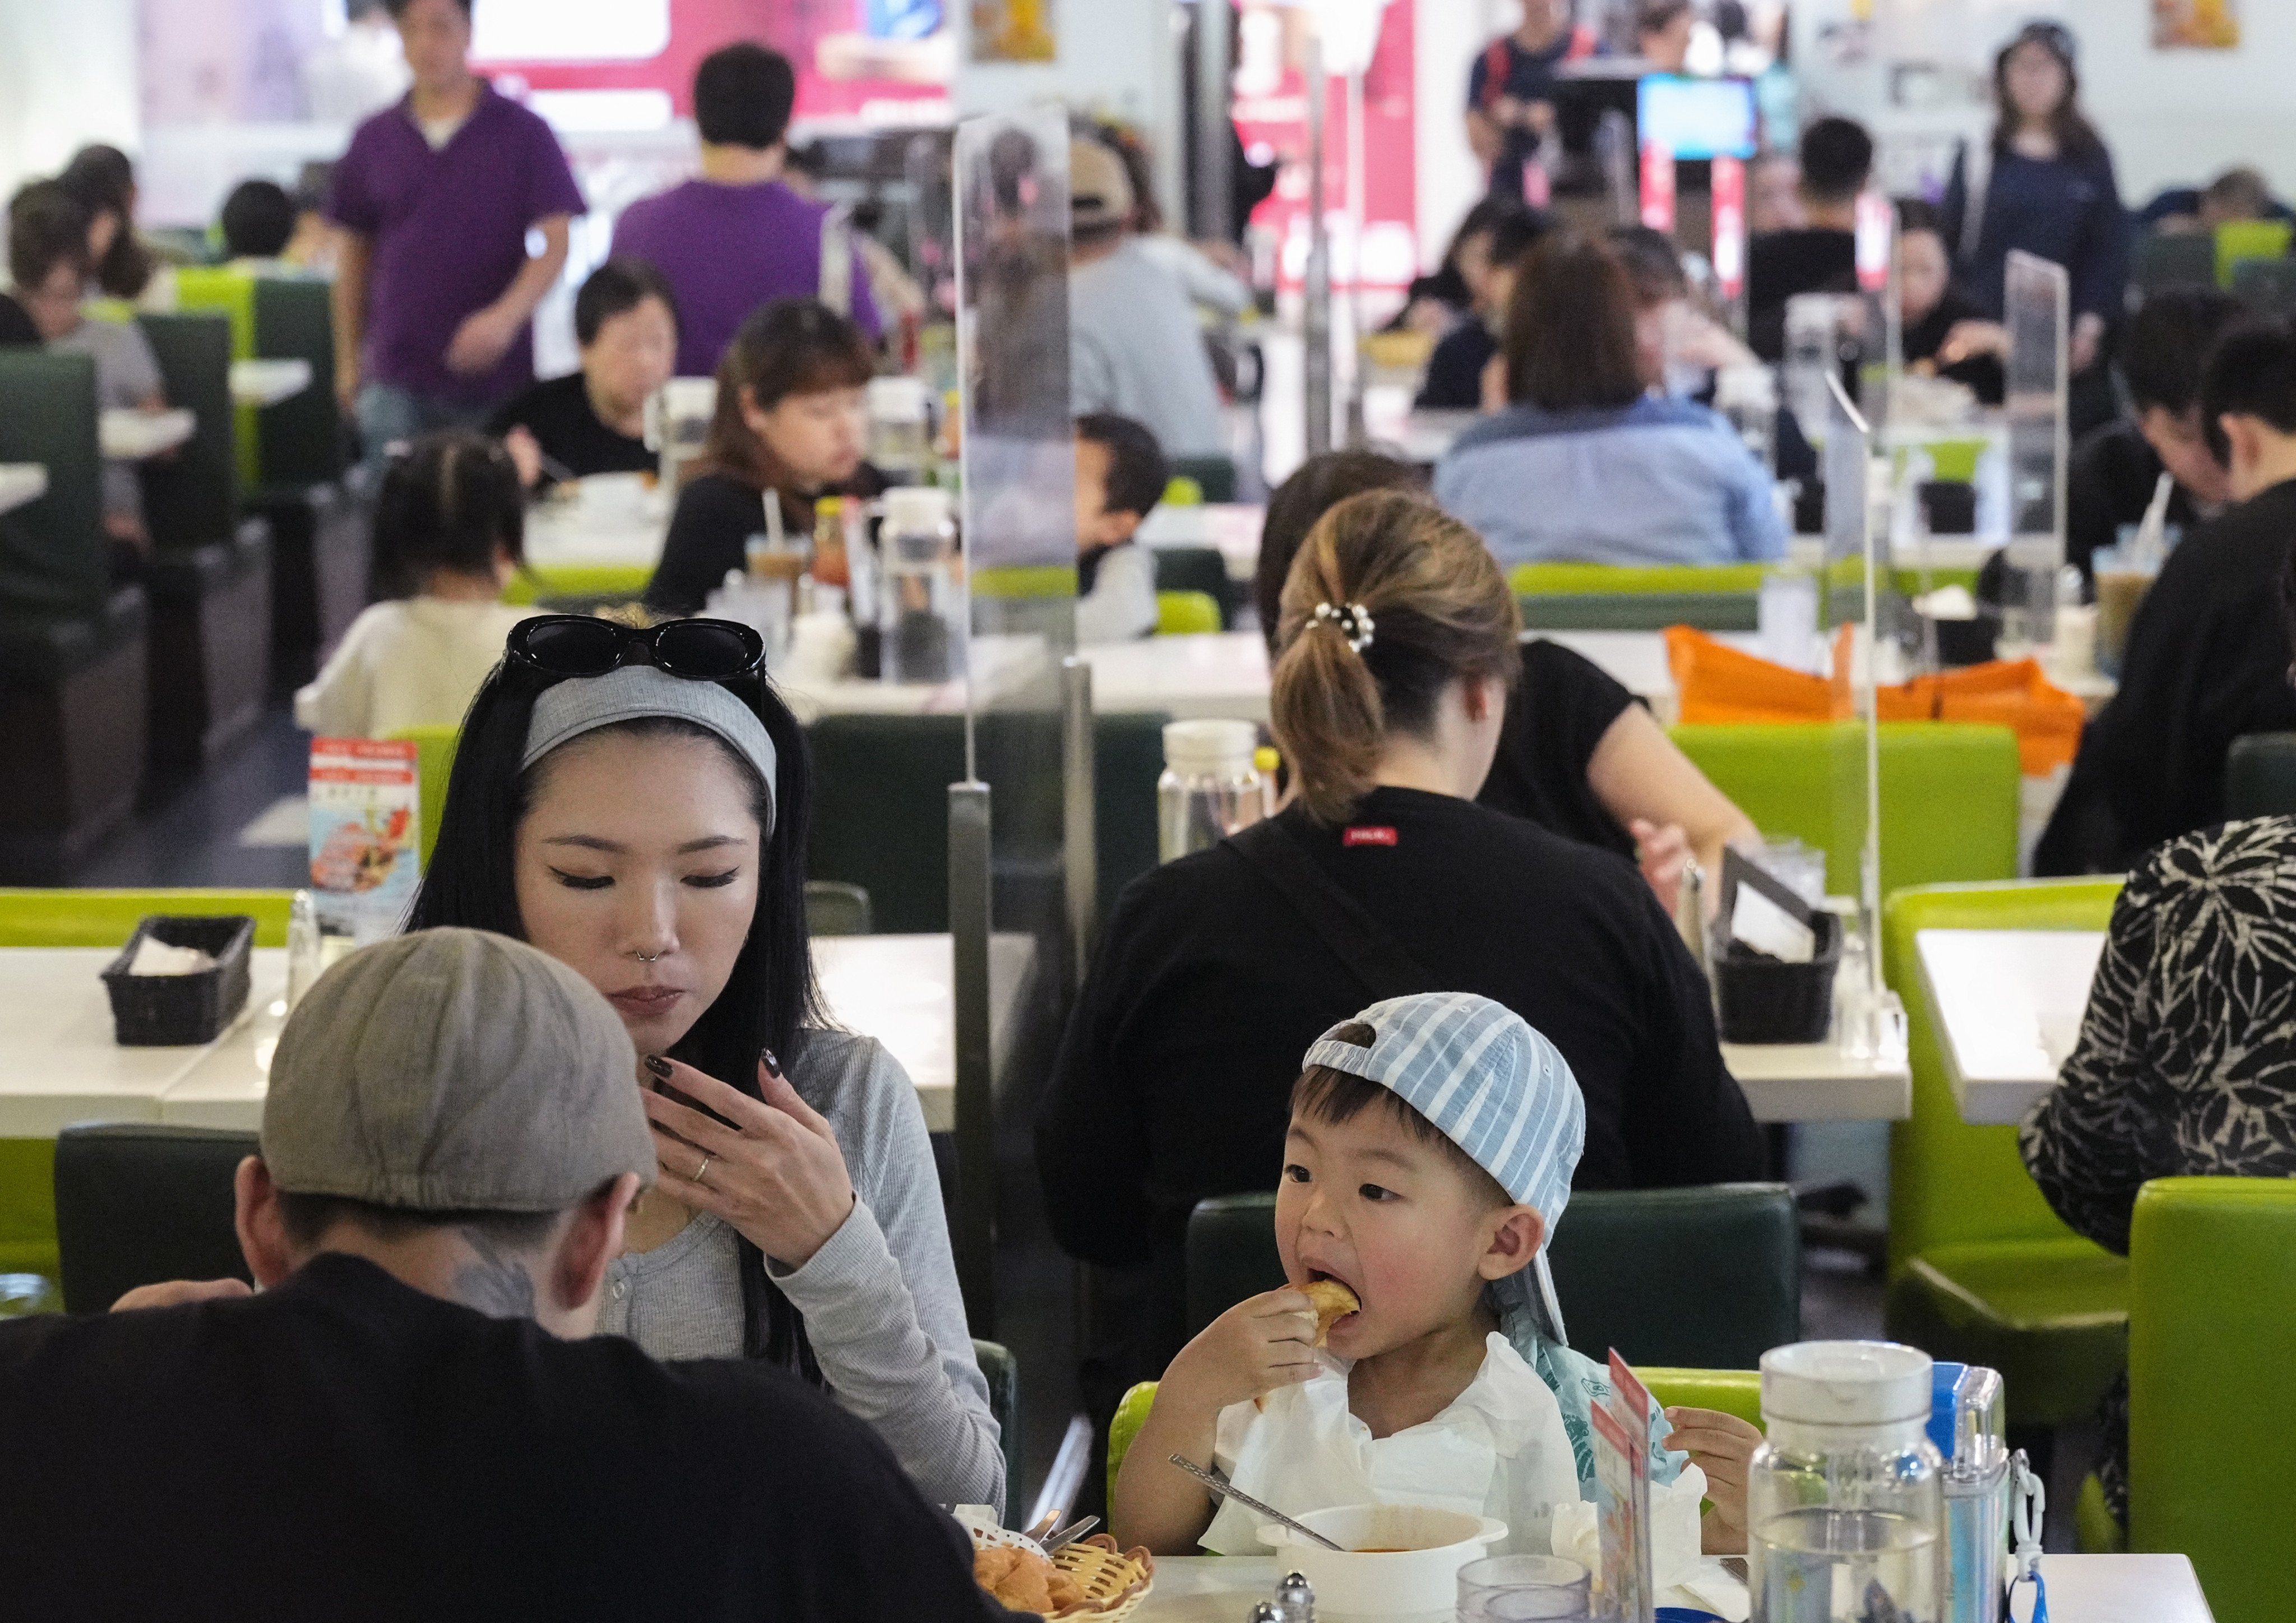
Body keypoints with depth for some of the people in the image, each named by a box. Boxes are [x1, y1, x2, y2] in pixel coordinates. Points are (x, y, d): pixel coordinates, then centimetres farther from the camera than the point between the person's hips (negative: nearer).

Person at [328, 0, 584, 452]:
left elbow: (556, 244, -6)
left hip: (494, 375, -2)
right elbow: (354, 254, 16)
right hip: (395, 380, 2)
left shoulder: (523, 132, 0)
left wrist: (506, 316, -22)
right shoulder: (374, 140, 9)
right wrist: (348, 360, 14)